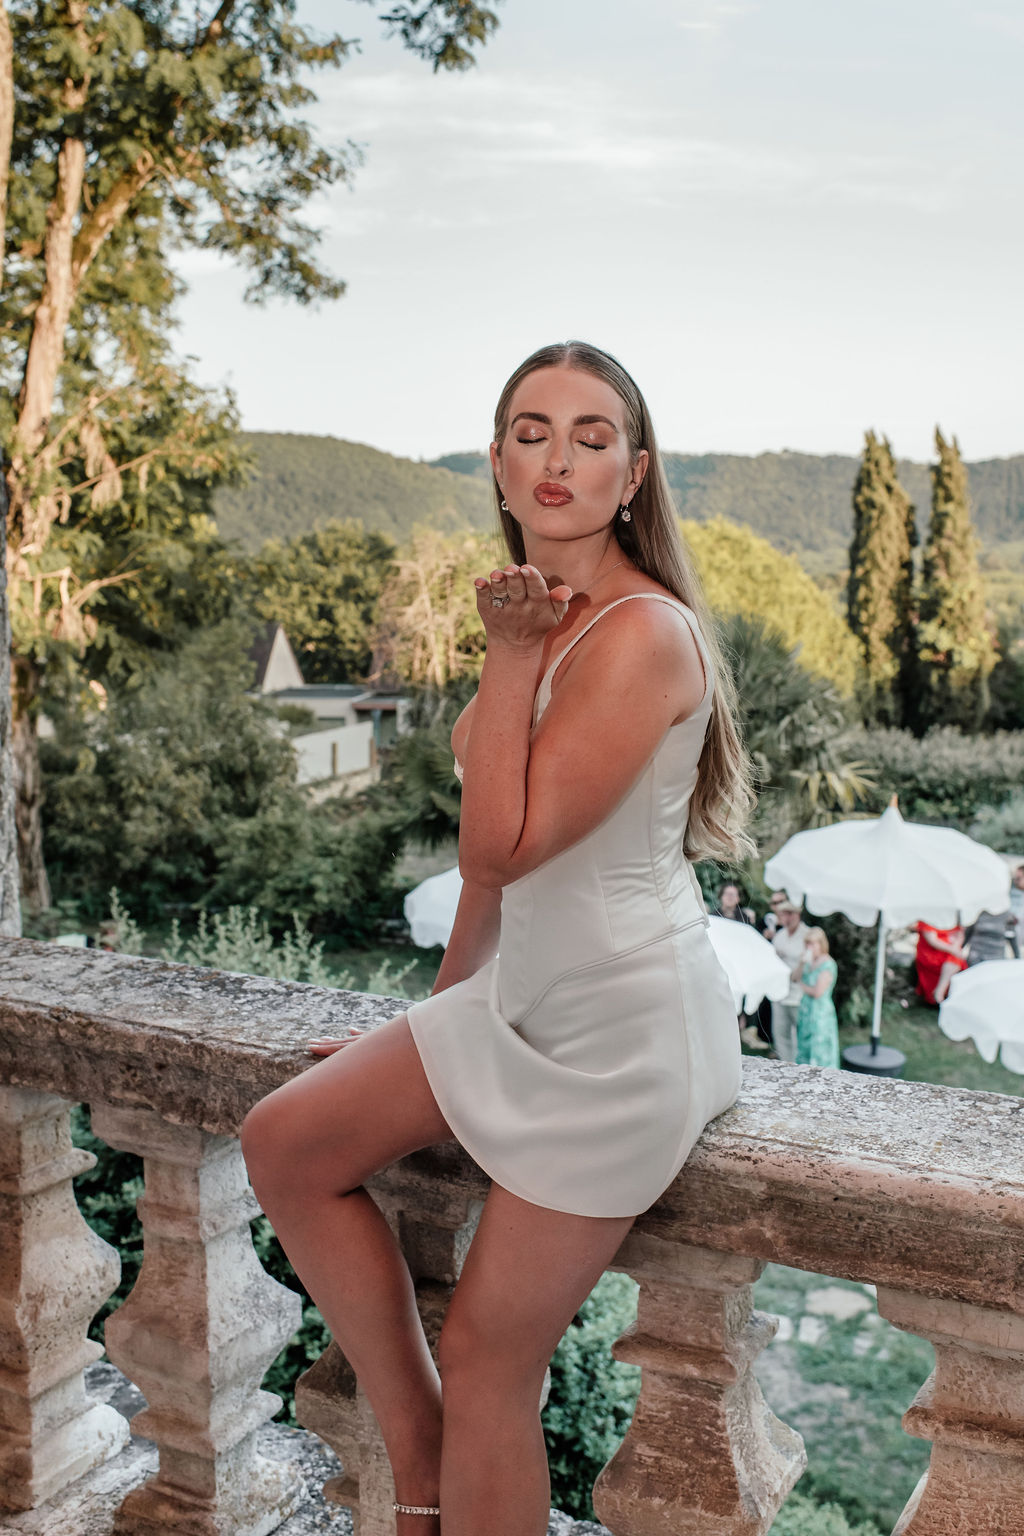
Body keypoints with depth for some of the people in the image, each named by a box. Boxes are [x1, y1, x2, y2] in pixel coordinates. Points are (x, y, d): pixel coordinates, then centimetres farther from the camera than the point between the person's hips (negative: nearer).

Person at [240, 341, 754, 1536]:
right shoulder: (543, 618, 7)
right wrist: (442, 1006, 19)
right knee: (285, 1145, 10)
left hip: (625, 1025, -9)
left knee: (487, 1359, 1)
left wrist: (509, 654, -20)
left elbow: (501, 846, -25)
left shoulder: (643, 636, -22)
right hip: (525, 997, 9)